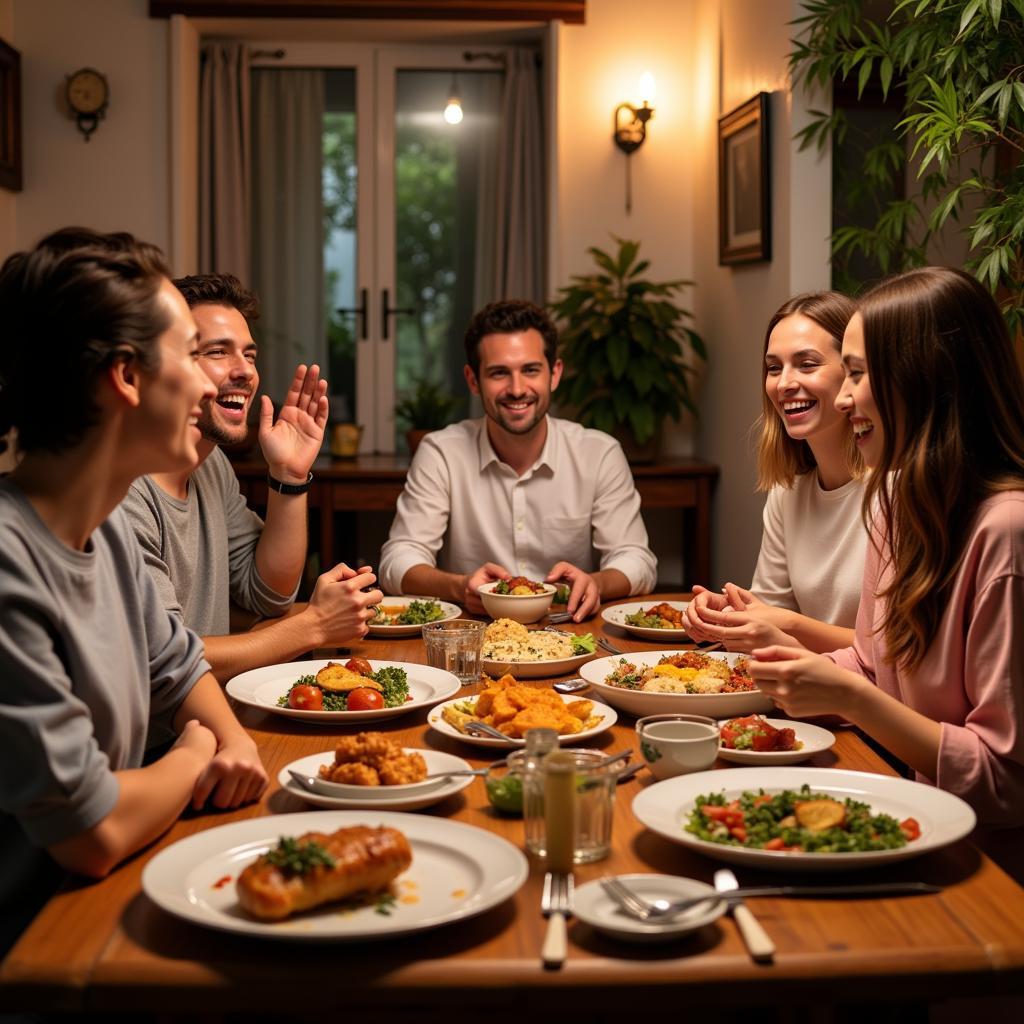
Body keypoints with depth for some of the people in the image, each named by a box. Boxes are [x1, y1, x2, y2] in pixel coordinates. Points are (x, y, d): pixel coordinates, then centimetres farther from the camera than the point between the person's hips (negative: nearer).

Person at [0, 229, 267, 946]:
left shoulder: (109, 529, 4)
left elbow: (175, 665, 22)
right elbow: (92, 833, -23)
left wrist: (234, 738, 1)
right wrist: (197, 755, -3)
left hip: (109, 891, 9)